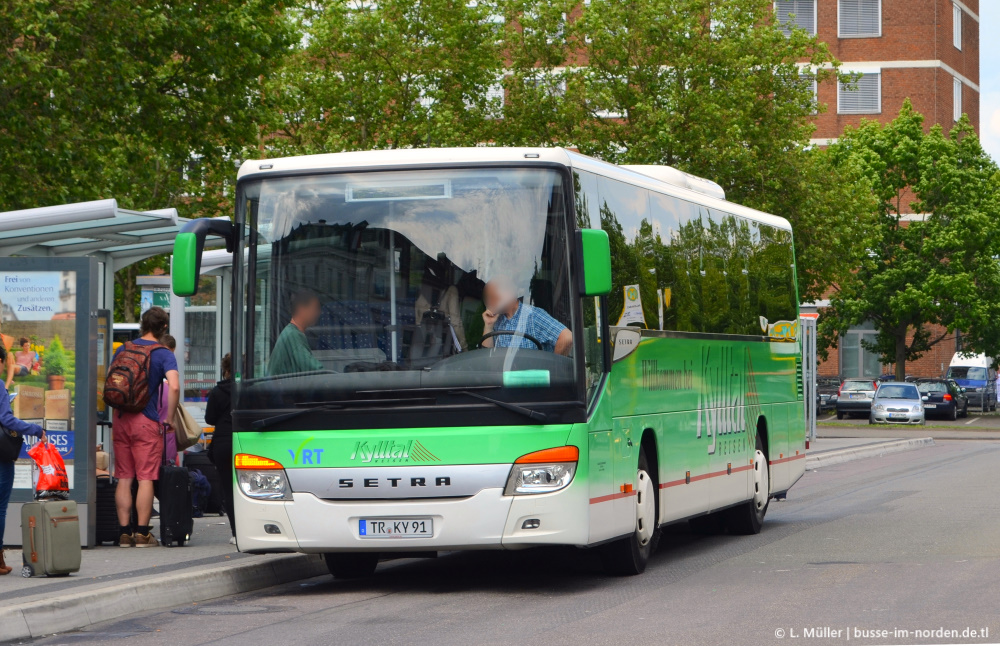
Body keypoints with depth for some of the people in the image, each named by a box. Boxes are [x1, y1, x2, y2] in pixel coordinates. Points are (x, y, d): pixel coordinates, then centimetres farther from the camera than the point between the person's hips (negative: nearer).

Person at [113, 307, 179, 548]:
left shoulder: (123, 349, 10)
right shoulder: (164, 354, -5)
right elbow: (174, 386, -19)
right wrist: (169, 418, -8)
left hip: (121, 419, 4)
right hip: (146, 420, -4)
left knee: (124, 478, 7)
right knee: (145, 478, -1)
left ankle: (125, 532, 7)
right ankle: (142, 534, -3)